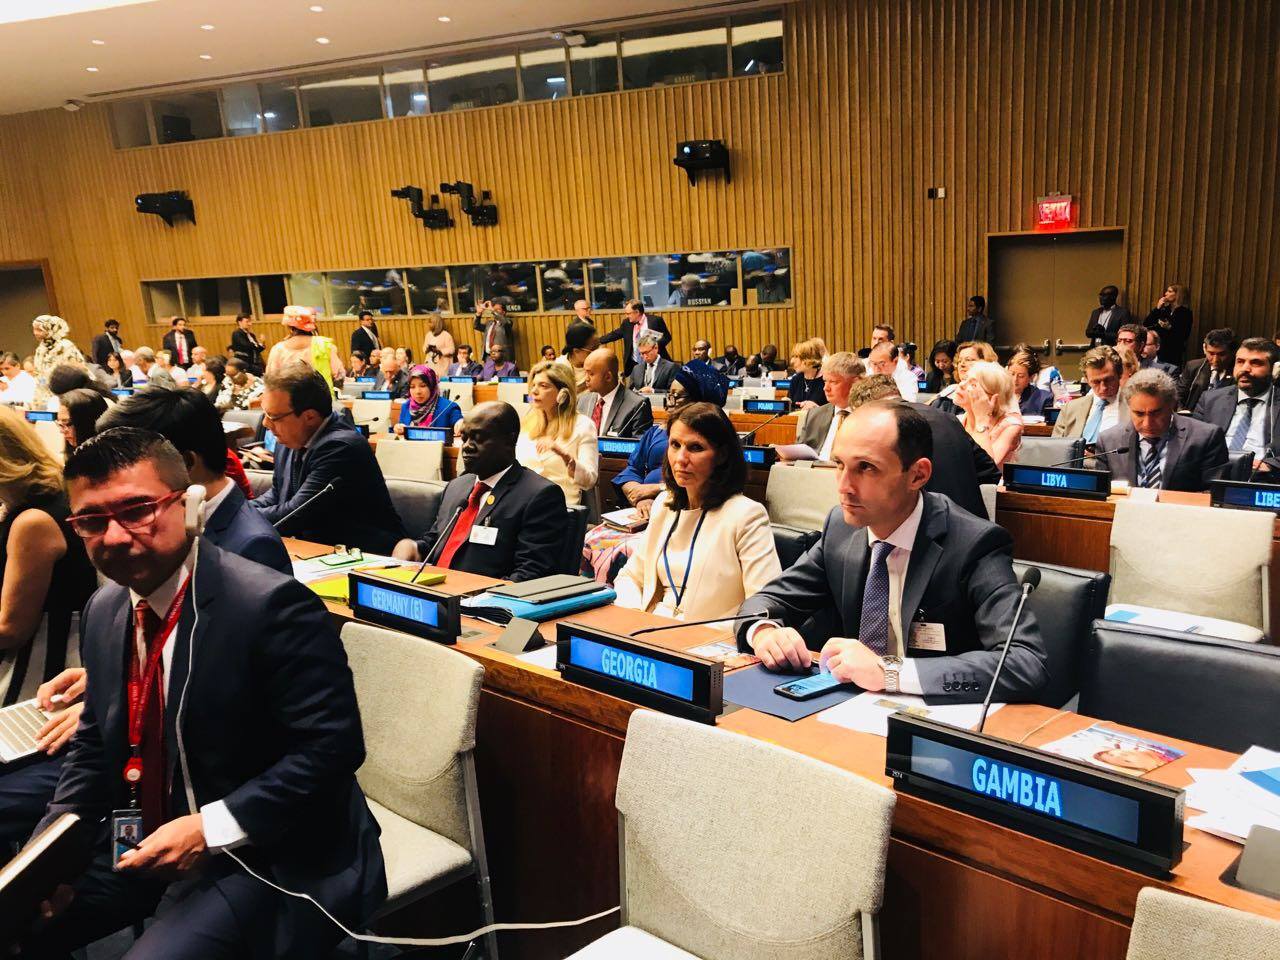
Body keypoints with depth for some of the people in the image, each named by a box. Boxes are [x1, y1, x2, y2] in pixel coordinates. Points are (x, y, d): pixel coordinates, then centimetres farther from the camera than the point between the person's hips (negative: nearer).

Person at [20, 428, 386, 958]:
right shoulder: (104, 612, 3)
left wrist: (211, 829, -25)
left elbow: (331, 746, -23)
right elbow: (94, 746, 12)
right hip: (146, 841, 7)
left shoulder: (272, 605, -23)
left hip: (273, 857, -7)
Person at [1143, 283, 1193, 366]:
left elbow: (1184, 335, -9)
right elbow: (1145, 324, 2)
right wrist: (1157, 308, -3)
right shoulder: (1164, 309, 10)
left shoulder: (1185, 312, -2)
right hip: (1158, 349, 4)